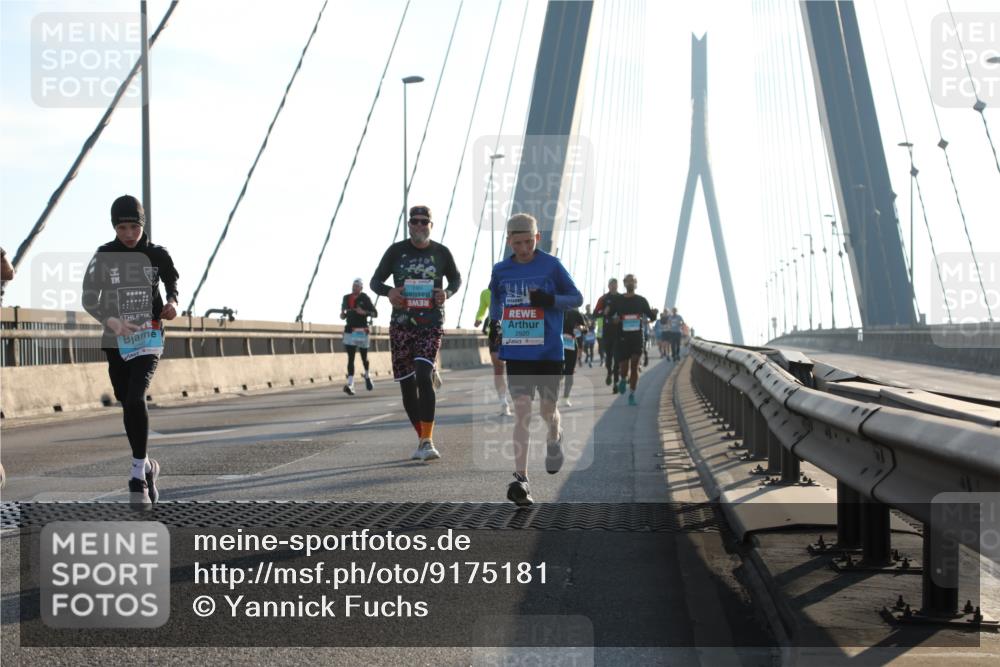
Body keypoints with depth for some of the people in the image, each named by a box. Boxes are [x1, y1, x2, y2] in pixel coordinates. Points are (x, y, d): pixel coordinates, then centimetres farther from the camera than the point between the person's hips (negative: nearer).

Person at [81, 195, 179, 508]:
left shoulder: (157, 255, -1)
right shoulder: (103, 256, -3)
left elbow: (171, 281, 19)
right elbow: (89, 299, -6)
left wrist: (172, 301, -3)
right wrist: (110, 321, -25)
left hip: (149, 338, -2)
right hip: (116, 341, 2)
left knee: (135, 399, -21)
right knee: (128, 405, 11)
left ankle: (138, 475, -19)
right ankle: (146, 465, 31)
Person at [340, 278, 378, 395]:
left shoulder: (365, 298, -2)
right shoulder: (346, 298, 10)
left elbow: (375, 313, -3)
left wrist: (364, 312, -20)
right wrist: (343, 315, -1)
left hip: (362, 331, -2)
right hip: (349, 331, 2)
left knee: (364, 357, 11)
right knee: (350, 358, -7)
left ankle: (367, 376, 38)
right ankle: (350, 384, -16)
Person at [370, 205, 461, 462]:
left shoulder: (441, 252, 4)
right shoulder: (396, 251, 5)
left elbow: (456, 279, 19)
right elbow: (375, 281, 9)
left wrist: (447, 293, -4)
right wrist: (388, 292, -14)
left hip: (431, 324, -2)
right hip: (401, 324, 2)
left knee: (423, 377, -19)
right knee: (407, 384, 5)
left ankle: (427, 441, -18)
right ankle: (422, 439, 20)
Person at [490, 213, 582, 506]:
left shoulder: (551, 265, -3)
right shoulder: (501, 270, 5)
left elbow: (577, 298, 0)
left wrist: (551, 300, -15)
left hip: (549, 352, -1)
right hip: (516, 352, 1)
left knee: (548, 410, 6)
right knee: (521, 410, -8)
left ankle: (554, 441, 43)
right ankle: (520, 479, -9)